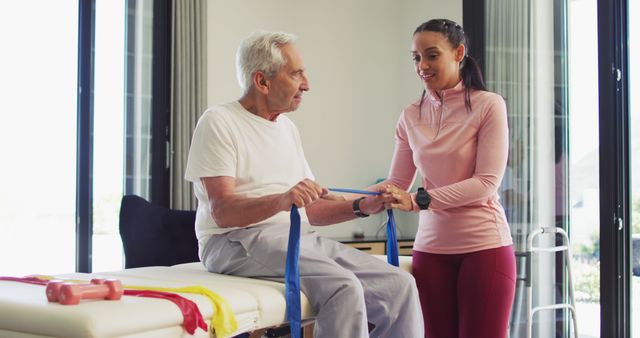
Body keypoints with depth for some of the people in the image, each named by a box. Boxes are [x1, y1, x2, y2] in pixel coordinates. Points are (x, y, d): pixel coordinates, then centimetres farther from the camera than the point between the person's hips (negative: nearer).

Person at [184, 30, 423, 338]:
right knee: (343, 287, -31)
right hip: (238, 240, -7)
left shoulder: (287, 128, 21)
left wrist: (361, 207, 6)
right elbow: (222, 212, -15)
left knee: (399, 285, -11)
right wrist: (281, 201, -32)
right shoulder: (219, 122, -3)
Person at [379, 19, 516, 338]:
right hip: (431, 248, 4)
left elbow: (487, 183, -13)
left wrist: (419, 200, -22)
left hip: (484, 247, -4)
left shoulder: (488, 105, -6)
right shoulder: (411, 116, 8)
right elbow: (395, 185, 6)